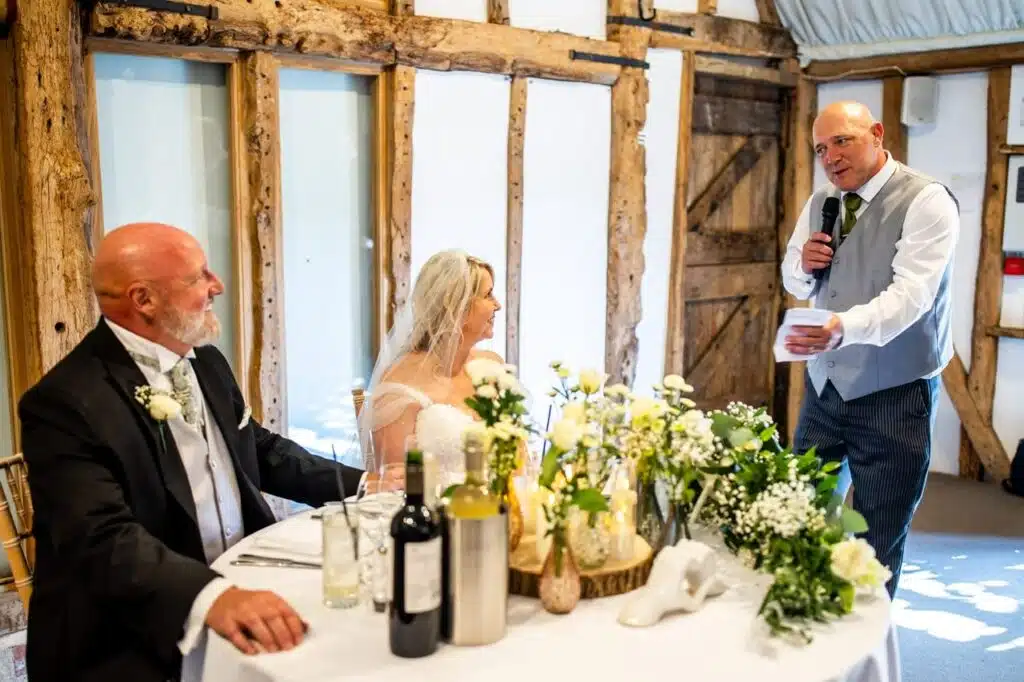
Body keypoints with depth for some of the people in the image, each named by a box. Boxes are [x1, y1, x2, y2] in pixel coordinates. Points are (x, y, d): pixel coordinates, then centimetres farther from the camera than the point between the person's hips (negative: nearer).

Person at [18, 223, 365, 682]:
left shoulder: (206, 363, 7)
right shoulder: (66, 402, -16)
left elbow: (261, 450, 19)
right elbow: (104, 539, -27)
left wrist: (361, 484, 9)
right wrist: (212, 596, -41)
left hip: (243, 590, 7)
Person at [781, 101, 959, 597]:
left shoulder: (926, 201, -13)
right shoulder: (820, 203, 8)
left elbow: (910, 293, -26)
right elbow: (794, 283, 18)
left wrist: (843, 327, -45)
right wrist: (803, 263, -7)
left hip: (893, 393, -6)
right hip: (824, 384, 6)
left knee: (876, 547, 4)